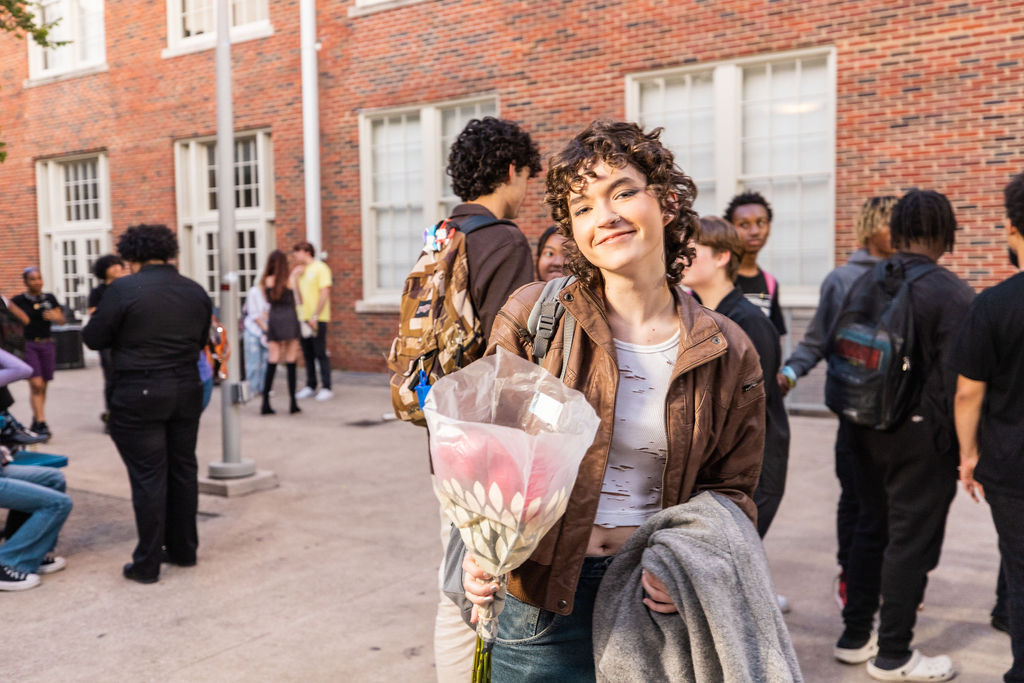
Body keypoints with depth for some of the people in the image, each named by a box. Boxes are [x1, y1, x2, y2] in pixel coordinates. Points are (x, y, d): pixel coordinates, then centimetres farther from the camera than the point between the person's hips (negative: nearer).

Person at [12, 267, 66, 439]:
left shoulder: (49, 298, 8)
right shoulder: (18, 301, 1)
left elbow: (62, 320, 6)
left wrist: (54, 316, -15)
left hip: (47, 344, 3)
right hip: (27, 345, -3)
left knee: (43, 386, 7)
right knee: (36, 384, -13)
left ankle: (35, 422, 21)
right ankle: (41, 423, -14)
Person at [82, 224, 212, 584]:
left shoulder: (124, 289, -11)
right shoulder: (196, 291, 6)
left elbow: (93, 338, -5)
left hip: (140, 396, -5)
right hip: (186, 392, 5)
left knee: (148, 477, 0)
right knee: (183, 470, 14)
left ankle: (147, 564, 8)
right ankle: (183, 549, 25)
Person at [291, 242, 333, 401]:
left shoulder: (320, 268, -6)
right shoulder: (299, 271, 16)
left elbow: (325, 293, -13)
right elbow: (297, 295, 15)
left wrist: (315, 316, -17)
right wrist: (295, 278, 0)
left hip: (317, 319, -7)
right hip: (303, 318, 7)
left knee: (320, 354, -4)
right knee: (307, 354, 10)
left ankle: (326, 388, 1)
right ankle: (310, 386, 17)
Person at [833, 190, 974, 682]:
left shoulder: (865, 284, 3)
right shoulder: (951, 293, -15)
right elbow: (958, 380, -17)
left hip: (865, 428, 6)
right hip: (920, 437, -6)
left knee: (870, 529, 18)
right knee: (911, 543, 5)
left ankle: (855, 636, 28)